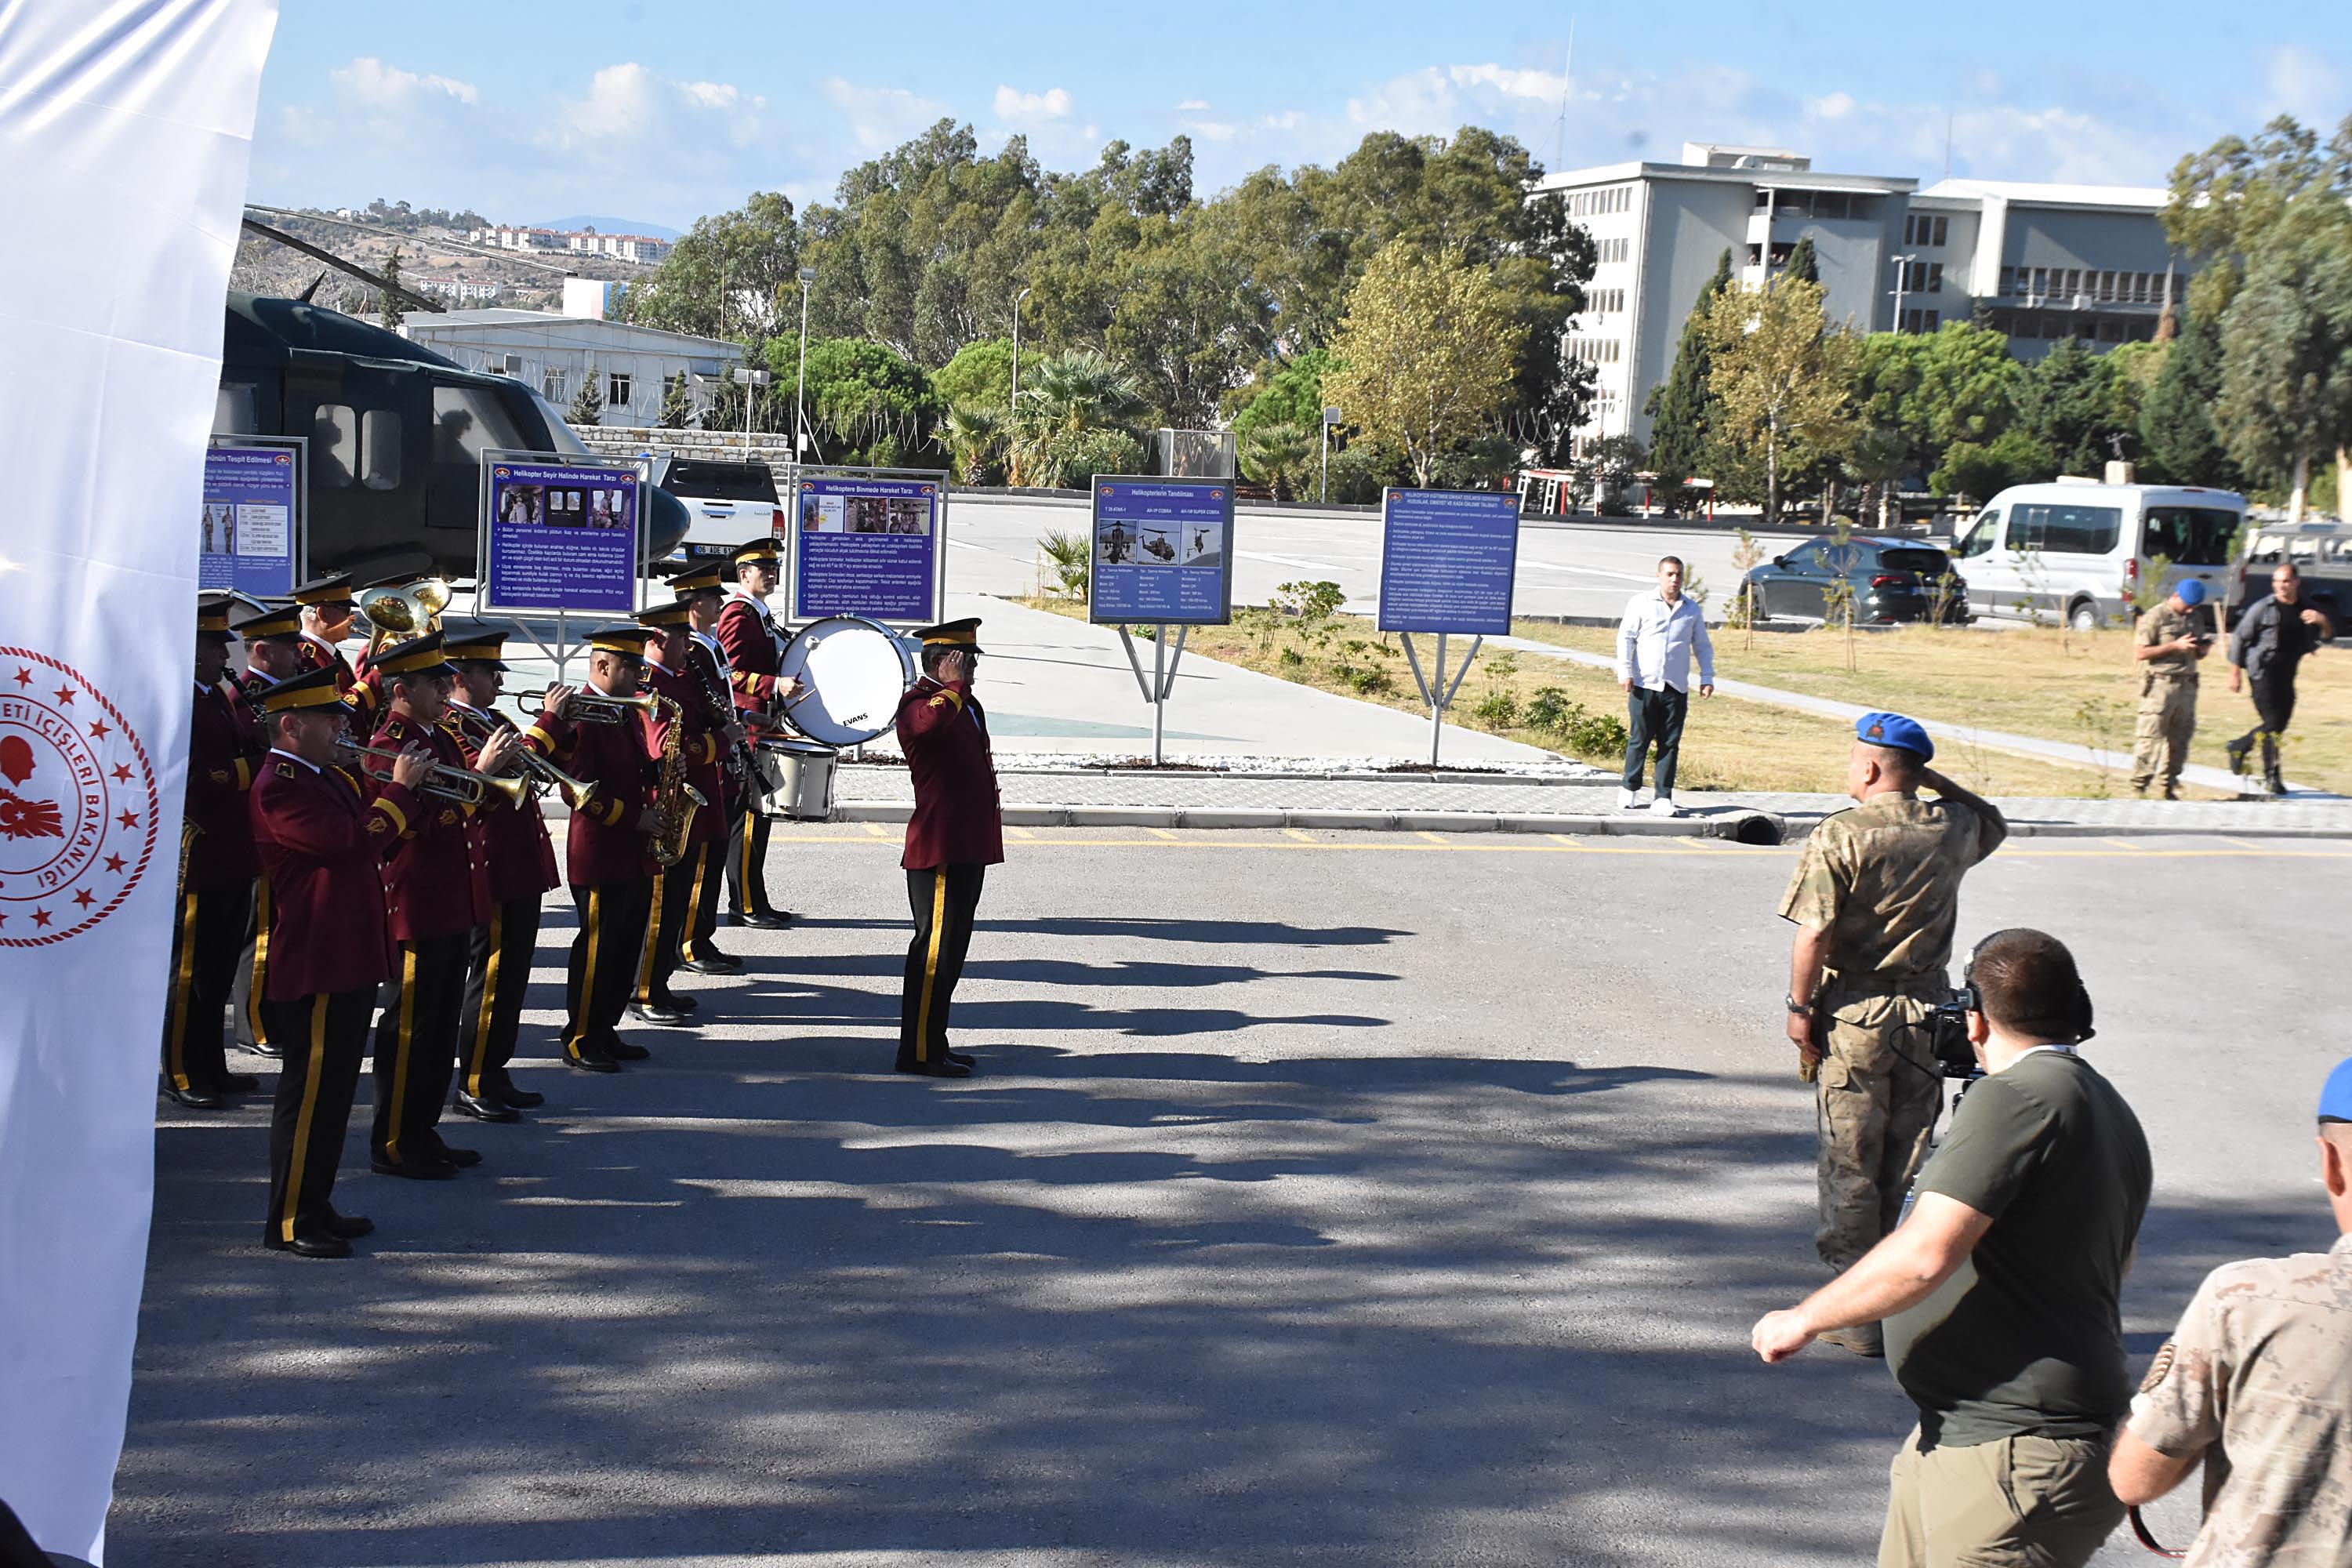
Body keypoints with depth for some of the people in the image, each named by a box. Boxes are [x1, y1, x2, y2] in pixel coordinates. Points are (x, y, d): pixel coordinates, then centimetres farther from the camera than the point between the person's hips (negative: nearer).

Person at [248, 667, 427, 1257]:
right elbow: (351, 845, -25)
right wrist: (399, 790, -15)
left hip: (349, 958, 10)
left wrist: (413, 790, 4)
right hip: (317, 963, -10)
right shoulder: (280, 786, -16)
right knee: (310, 1092, -4)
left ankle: (315, 1205, 24)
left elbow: (370, 837, 19)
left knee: (333, 1090, 15)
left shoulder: (323, 777, 15)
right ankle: (289, 1221, 4)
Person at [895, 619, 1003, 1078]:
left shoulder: (965, 703, 20)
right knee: (936, 949, -7)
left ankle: (933, 1043, 21)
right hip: (939, 850, -10)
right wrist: (955, 683, -23)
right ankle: (919, 1052, -2)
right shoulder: (919, 701, -11)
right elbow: (933, 721, -37)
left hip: (968, 847, 10)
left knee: (950, 948, 14)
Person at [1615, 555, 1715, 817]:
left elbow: (1703, 646, 18)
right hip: (1644, 685, -2)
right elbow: (1625, 637, 2)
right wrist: (1625, 672, -8)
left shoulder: (1692, 609, 12)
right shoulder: (1641, 603, 4)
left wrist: (1707, 678, 9)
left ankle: (1663, 798, 4)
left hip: (1676, 688, 2)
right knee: (1639, 739, 3)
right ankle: (1629, 790, 19)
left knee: (1670, 744, 0)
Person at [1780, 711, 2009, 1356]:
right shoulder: (1952, 830, 2)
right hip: (1927, 1012, 4)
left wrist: (1800, 1007, -7)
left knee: (1850, 1165, 4)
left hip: (1854, 1013, -4)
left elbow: (1813, 935, -17)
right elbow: (1993, 822, 27)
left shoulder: (1839, 836, -12)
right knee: (1905, 1167, 13)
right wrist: (1935, 779, 15)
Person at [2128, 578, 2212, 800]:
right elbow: (2140, 652, -11)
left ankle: (2170, 787, 14)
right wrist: (2175, 646, -16)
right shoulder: (2155, 617, -4)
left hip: (2187, 685, 6)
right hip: (2160, 684, -6)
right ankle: (2138, 787, -5)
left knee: (2179, 738, 6)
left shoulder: (2195, 619, 17)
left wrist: (2203, 649, 2)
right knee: (2150, 736, -8)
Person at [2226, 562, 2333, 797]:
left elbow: (2327, 637, 10)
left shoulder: (2305, 611, 10)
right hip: (2264, 673, -6)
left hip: (2286, 676, 6)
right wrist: (2235, 672, -3)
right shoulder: (2262, 608, -3)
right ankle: (2272, 777, 1)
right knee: (2273, 723, -9)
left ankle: (2239, 747, 25)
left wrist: (2322, 622, -14)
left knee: (2280, 723, 8)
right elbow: (2239, 638, 0)